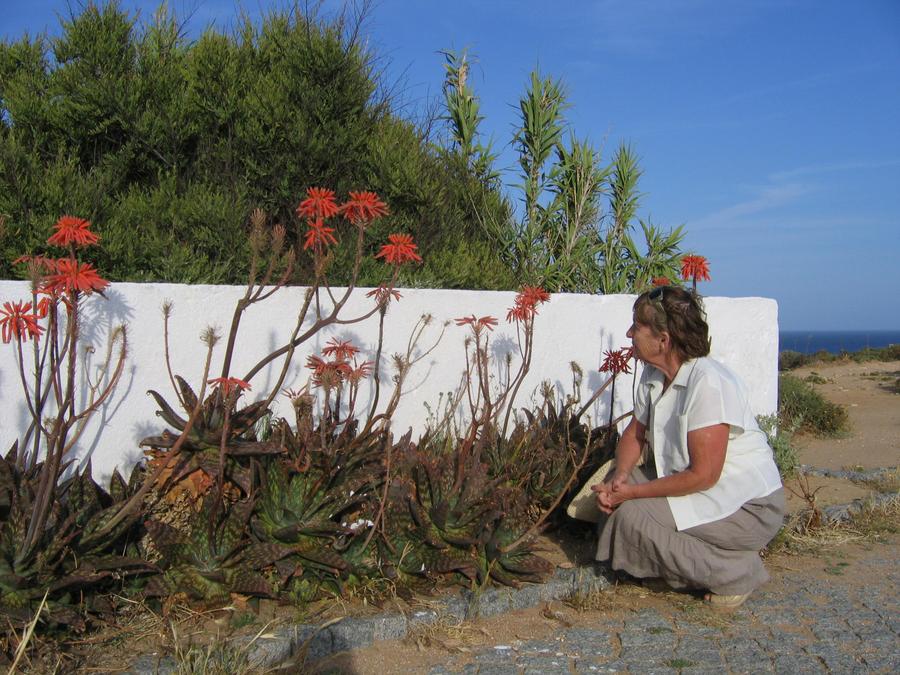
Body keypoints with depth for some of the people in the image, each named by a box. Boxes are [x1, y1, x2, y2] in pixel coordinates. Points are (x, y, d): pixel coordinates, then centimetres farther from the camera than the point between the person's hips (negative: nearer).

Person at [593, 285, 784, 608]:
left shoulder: (709, 383, -26)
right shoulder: (653, 375, 0)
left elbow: (703, 475, -26)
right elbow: (634, 434, 12)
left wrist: (633, 492, -19)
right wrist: (619, 478, -9)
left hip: (748, 505, -9)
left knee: (632, 516, -22)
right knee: (610, 485, 2)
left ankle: (735, 572, -4)